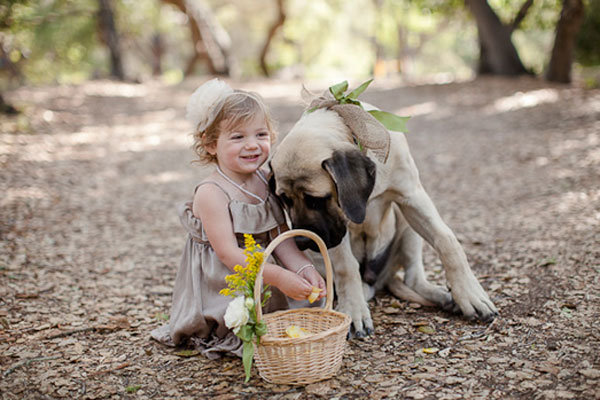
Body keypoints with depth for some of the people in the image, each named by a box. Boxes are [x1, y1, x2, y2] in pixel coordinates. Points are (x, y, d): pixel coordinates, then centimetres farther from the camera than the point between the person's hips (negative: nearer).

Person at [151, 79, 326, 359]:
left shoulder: (266, 182, 2)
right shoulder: (211, 193, -19)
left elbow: (280, 238, 2)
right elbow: (229, 254, -24)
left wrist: (303, 268, -17)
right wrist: (279, 277, -32)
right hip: (218, 291, -7)